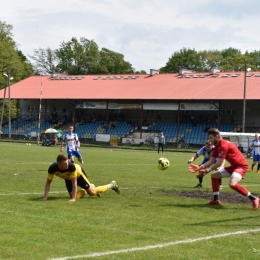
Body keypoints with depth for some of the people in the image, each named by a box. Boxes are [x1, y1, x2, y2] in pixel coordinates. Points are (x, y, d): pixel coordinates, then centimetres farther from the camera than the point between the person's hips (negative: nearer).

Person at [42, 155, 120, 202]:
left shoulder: (71, 166, -44)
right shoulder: (52, 168, -36)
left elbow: (74, 182, -36)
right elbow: (48, 182, -24)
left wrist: (74, 198, -39)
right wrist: (45, 197, -29)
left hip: (78, 174, -4)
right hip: (67, 178, 4)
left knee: (91, 192, -6)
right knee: (73, 195, -3)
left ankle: (112, 185, 16)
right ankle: (87, 189, 28)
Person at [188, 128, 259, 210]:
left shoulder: (224, 145, -23)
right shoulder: (217, 147, 8)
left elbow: (219, 164, -24)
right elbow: (211, 161, 8)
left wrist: (206, 170, -17)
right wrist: (200, 167, -6)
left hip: (241, 165, -11)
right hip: (234, 166, 11)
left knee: (232, 184, -32)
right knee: (214, 175, 13)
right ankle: (216, 200, 18)